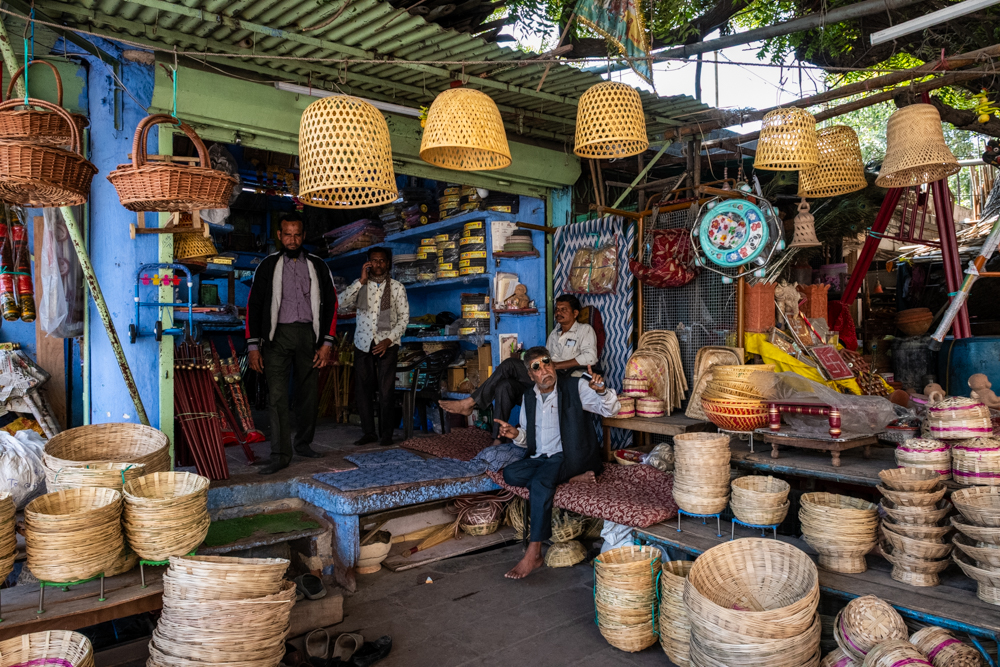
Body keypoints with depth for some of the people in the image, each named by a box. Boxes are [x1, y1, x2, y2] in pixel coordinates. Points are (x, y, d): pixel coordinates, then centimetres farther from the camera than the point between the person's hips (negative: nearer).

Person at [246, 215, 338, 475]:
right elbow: (253, 305, 5)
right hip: (278, 335, -1)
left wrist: (327, 342, 0)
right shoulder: (268, 266, 6)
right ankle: (280, 455, -3)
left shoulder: (317, 266, 9)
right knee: (276, 396, -7)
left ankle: (303, 443, 24)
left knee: (309, 394, 7)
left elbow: (330, 304, 8)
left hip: (308, 334, 2)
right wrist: (253, 346, -2)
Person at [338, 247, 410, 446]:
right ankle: (369, 432, 12)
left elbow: (404, 317, 0)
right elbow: (343, 301, -8)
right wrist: (362, 280, -11)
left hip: (386, 344, -2)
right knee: (362, 389, 3)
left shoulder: (397, 287, 3)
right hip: (363, 343, 3)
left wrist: (388, 340, -10)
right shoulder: (360, 285, 9)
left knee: (385, 391, -5)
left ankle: (386, 434, 5)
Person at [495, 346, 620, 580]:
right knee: (510, 474, -22)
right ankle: (570, 479, -16)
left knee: (540, 482, -33)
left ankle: (533, 554, -29)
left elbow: (611, 410, -8)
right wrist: (516, 434, -4)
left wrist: (601, 390, -30)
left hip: (569, 456, -6)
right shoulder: (529, 398, 13)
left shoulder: (575, 386, -3)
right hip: (540, 458, 6)